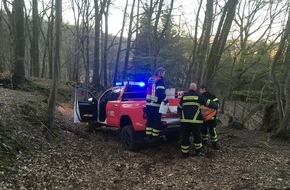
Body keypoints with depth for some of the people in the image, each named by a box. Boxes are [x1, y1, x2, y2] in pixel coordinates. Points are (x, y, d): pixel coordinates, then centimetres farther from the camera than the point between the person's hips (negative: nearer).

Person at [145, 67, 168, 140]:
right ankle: (155, 136, 4)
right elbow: (160, 92, -23)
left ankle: (148, 135, 14)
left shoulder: (150, 79, 15)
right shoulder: (159, 80, -12)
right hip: (156, 104, -8)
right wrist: (165, 99, -9)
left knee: (150, 119, 11)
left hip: (148, 103, 8)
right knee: (157, 120, 0)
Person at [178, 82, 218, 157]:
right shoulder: (198, 96, 1)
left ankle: (185, 153, 17)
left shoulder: (184, 96, 10)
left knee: (185, 137, 11)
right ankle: (197, 152, 26)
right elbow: (209, 103, 8)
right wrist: (216, 106, 26)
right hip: (195, 121, -2)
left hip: (185, 120, 2)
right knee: (197, 136, 16)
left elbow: (179, 108, 17)